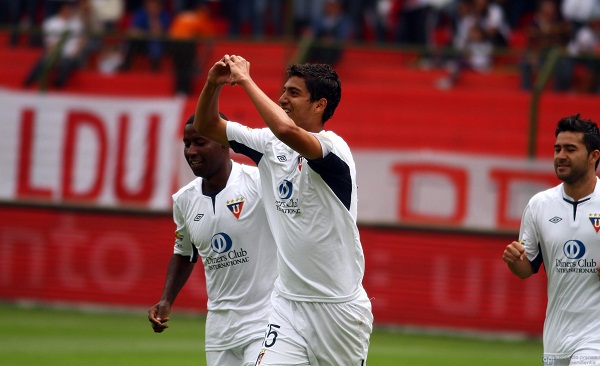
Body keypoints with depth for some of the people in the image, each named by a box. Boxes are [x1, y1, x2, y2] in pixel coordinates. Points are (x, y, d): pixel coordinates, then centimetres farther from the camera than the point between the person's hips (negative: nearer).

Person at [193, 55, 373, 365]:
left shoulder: (332, 147, -15)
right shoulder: (270, 144, 6)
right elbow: (207, 126, 12)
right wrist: (213, 84, -8)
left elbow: (287, 130, -36)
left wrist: (246, 80, -26)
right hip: (289, 303, 5)